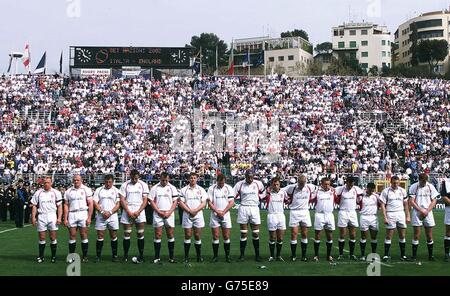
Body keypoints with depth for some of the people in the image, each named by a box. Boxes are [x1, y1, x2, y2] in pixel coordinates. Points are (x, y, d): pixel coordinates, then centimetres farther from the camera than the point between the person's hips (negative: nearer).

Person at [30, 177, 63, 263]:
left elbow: (59, 206, 3)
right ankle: (41, 256, 12)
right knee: (42, 238, 4)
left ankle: (54, 256, 9)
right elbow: (34, 206, 8)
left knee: (53, 238, 0)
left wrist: (59, 218, -5)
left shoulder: (56, 193, 3)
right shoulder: (38, 193, 6)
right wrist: (33, 217, 0)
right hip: (41, 217, 1)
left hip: (52, 216, -1)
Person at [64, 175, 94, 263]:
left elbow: (90, 204, -1)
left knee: (84, 236, -2)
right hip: (72, 215, 2)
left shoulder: (86, 189, 2)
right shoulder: (68, 191, 10)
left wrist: (89, 217, -8)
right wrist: (65, 219, 3)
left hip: (83, 213, -2)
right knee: (72, 236, 2)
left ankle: (85, 256, 4)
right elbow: (66, 205, 10)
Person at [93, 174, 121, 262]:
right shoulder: (98, 190, 8)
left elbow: (118, 204, 1)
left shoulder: (116, 191, 6)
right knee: (100, 236, 0)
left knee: (113, 236, 3)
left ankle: (114, 256, 10)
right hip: (101, 216, 0)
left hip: (112, 216, 0)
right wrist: (102, 212, -11)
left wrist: (110, 212, -12)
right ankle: (98, 256, 5)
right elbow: (95, 203, 2)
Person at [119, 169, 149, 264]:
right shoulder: (125, 185, 4)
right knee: (127, 234, 0)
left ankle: (141, 256, 1)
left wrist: (138, 212, -10)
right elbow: (122, 200, 0)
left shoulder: (143, 185, 4)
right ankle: (125, 256, 7)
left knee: (140, 234, -2)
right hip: (127, 212, 0)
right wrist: (129, 212, -10)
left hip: (139, 212, 0)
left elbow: (145, 200, 2)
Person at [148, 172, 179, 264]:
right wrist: (159, 212, -8)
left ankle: (171, 256, 7)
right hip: (158, 214, -1)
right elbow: (151, 201, 1)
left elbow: (175, 201, 4)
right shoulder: (154, 188, 2)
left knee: (170, 235, 2)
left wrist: (169, 212, -8)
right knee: (158, 235, -3)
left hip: (169, 214, 1)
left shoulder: (172, 188, 6)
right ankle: (157, 257, 0)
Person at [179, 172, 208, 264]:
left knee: (198, 236, 1)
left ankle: (199, 256, 9)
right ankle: (186, 256, 4)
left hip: (198, 215, 1)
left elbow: (204, 203, 1)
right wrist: (189, 211, -12)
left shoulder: (201, 190, 7)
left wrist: (195, 210, -13)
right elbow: (181, 202, -1)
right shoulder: (184, 190, 4)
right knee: (187, 236, 0)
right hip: (187, 215, -1)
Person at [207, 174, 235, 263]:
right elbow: (209, 202, -2)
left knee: (226, 236, 1)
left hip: (225, 215, 0)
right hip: (215, 215, 0)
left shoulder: (229, 188, 3)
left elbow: (231, 202, -2)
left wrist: (223, 212, -10)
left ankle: (227, 256, 8)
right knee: (215, 236, 0)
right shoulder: (211, 188, 1)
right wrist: (217, 211, -13)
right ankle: (215, 256, 6)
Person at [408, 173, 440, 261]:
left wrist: (427, 211, -7)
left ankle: (430, 255, 13)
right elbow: (411, 201, -6)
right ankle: (414, 255, 3)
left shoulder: (430, 187, 4)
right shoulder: (413, 187, -4)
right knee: (416, 235, -3)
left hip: (428, 213, 2)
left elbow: (434, 201, 5)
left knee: (429, 236, 5)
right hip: (417, 213, -2)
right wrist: (421, 210, -13)